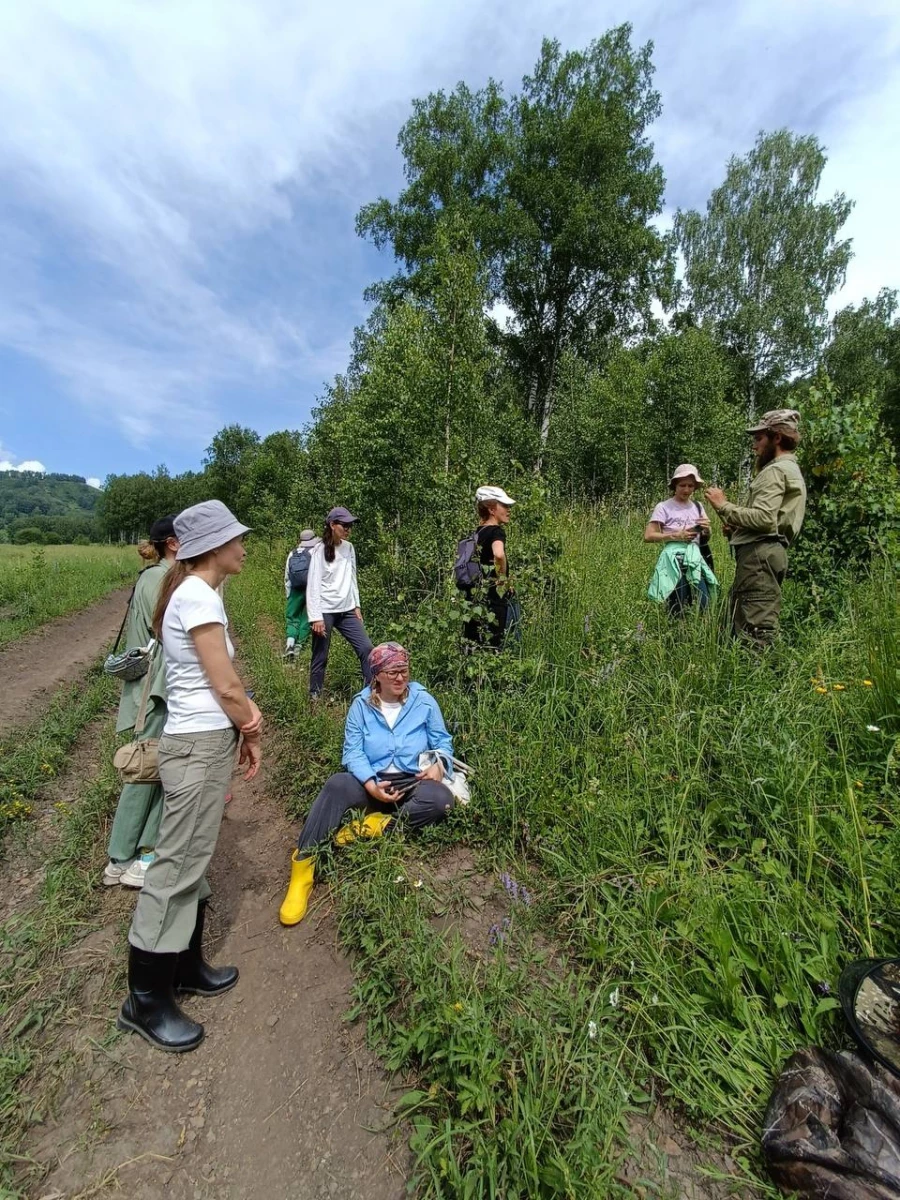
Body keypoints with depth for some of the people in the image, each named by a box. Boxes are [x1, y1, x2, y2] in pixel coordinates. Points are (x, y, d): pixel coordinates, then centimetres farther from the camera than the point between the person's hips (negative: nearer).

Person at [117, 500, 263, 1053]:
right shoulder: (199, 596, -19)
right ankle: (146, 1000, 24)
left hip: (206, 741, 10)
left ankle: (186, 966, 38)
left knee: (194, 860, 20)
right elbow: (225, 686, -18)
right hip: (199, 747, -10)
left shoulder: (198, 593, 11)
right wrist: (252, 733, -2)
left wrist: (246, 713, 1)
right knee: (178, 868, 5)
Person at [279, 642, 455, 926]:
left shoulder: (424, 701, -1)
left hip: (411, 782, 0)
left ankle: (374, 826, -26)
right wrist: (371, 785, -24)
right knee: (336, 786, -31)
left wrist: (439, 763, -19)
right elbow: (353, 751, -7)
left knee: (441, 799, -32)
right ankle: (303, 868, -30)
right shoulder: (362, 704, -1)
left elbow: (443, 743, 4)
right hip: (370, 779, 0)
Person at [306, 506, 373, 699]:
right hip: (326, 612, -5)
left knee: (366, 648, 0)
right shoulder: (320, 550, -9)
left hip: (347, 611, 5)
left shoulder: (349, 548, 7)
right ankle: (315, 695, 24)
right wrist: (316, 617, -17)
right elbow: (313, 585, -12)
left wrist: (357, 606, 12)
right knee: (320, 656, 6)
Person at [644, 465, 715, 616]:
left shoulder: (698, 506, 13)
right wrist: (676, 536, -15)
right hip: (674, 560, -4)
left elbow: (705, 539, 18)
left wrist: (706, 530, -4)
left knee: (703, 606, -1)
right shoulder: (664, 507, -1)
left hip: (695, 559, 5)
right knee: (678, 609, -3)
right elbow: (648, 536, -8)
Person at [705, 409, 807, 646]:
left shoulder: (776, 470, -6)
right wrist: (737, 526, 13)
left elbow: (764, 518, -20)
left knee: (753, 631, -13)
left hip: (759, 554, -11)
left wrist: (724, 506, -10)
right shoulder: (790, 469, 27)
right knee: (746, 625, 10)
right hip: (767, 551, 11)